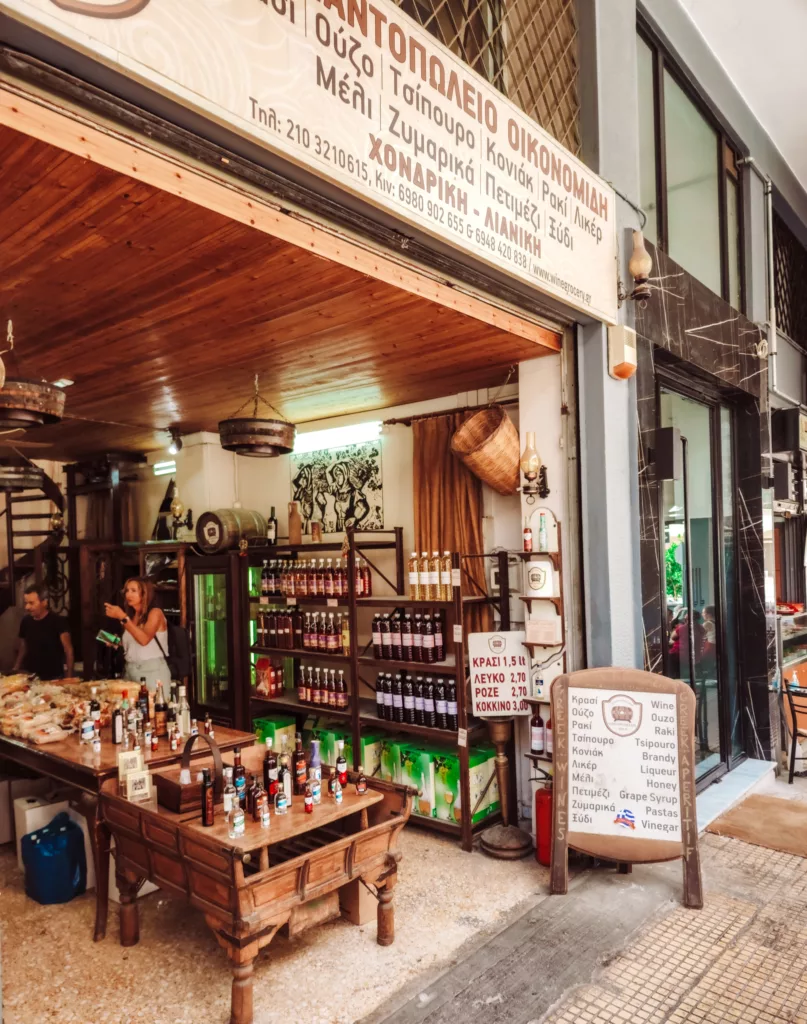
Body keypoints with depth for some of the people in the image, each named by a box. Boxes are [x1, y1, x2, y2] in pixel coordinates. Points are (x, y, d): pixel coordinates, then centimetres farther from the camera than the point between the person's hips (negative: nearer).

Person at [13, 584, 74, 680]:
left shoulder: (58, 622, -12)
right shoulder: (25, 622, 3)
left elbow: (68, 651, -12)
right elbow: (23, 649, 13)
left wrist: (69, 676, -18)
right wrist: (15, 670, 3)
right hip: (31, 677, 4)